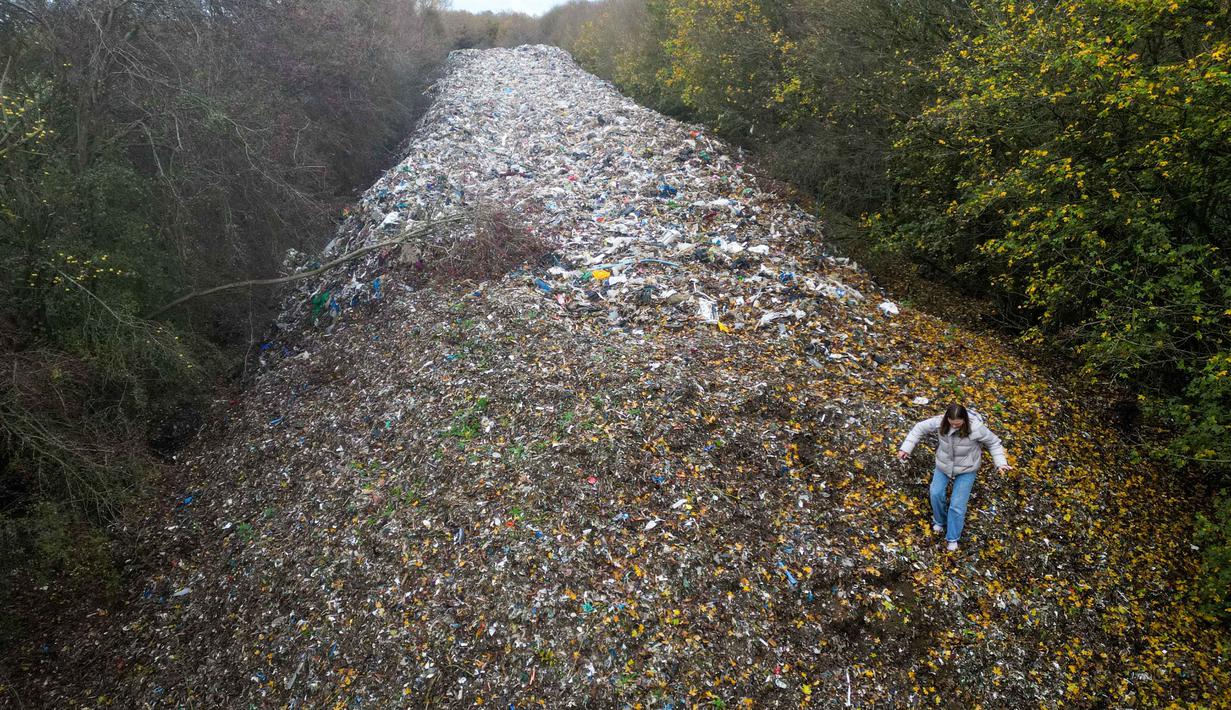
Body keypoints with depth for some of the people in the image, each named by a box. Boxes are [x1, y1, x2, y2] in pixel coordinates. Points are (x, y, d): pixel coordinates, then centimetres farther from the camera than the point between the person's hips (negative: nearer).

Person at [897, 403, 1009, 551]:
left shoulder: (976, 428, -30)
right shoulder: (940, 422, -23)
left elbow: (993, 442, -13)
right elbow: (920, 428, -8)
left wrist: (1001, 463, -23)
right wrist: (906, 448, -11)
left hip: (966, 469, -3)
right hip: (943, 465, 3)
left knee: (957, 505, -7)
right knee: (936, 493, -8)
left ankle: (953, 538, 14)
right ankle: (940, 521, 24)